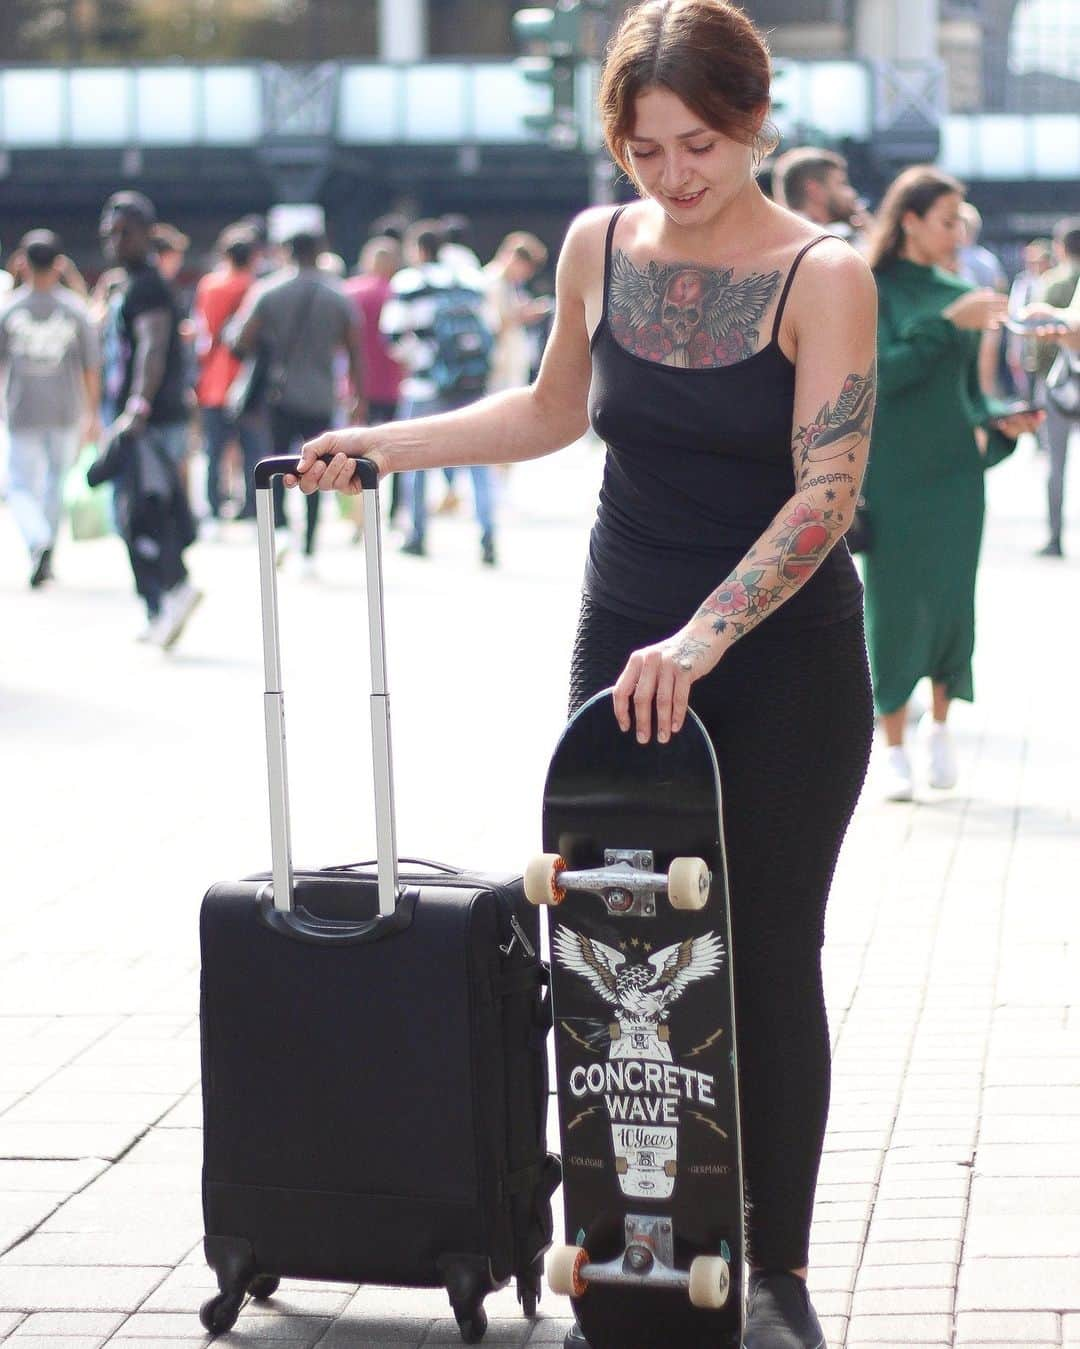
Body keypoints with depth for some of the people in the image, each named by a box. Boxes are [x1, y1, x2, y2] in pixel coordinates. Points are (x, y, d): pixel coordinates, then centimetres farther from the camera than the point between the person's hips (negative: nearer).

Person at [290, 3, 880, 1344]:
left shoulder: (822, 276, -12)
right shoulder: (599, 248, 2)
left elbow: (827, 490, -20)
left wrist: (702, 639, -29)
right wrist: (381, 446, 13)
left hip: (782, 661, -4)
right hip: (626, 650, 4)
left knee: (768, 956, 2)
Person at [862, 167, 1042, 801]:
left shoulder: (961, 294, 10)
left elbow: (970, 386, 16)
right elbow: (881, 372, -16)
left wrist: (999, 423, -3)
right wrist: (947, 323, -20)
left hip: (955, 470, 4)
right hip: (891, 471, -4)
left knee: (953, 600, 0)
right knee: (895, 604, -1)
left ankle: (940, 721, 21)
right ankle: (895, 748, 9)